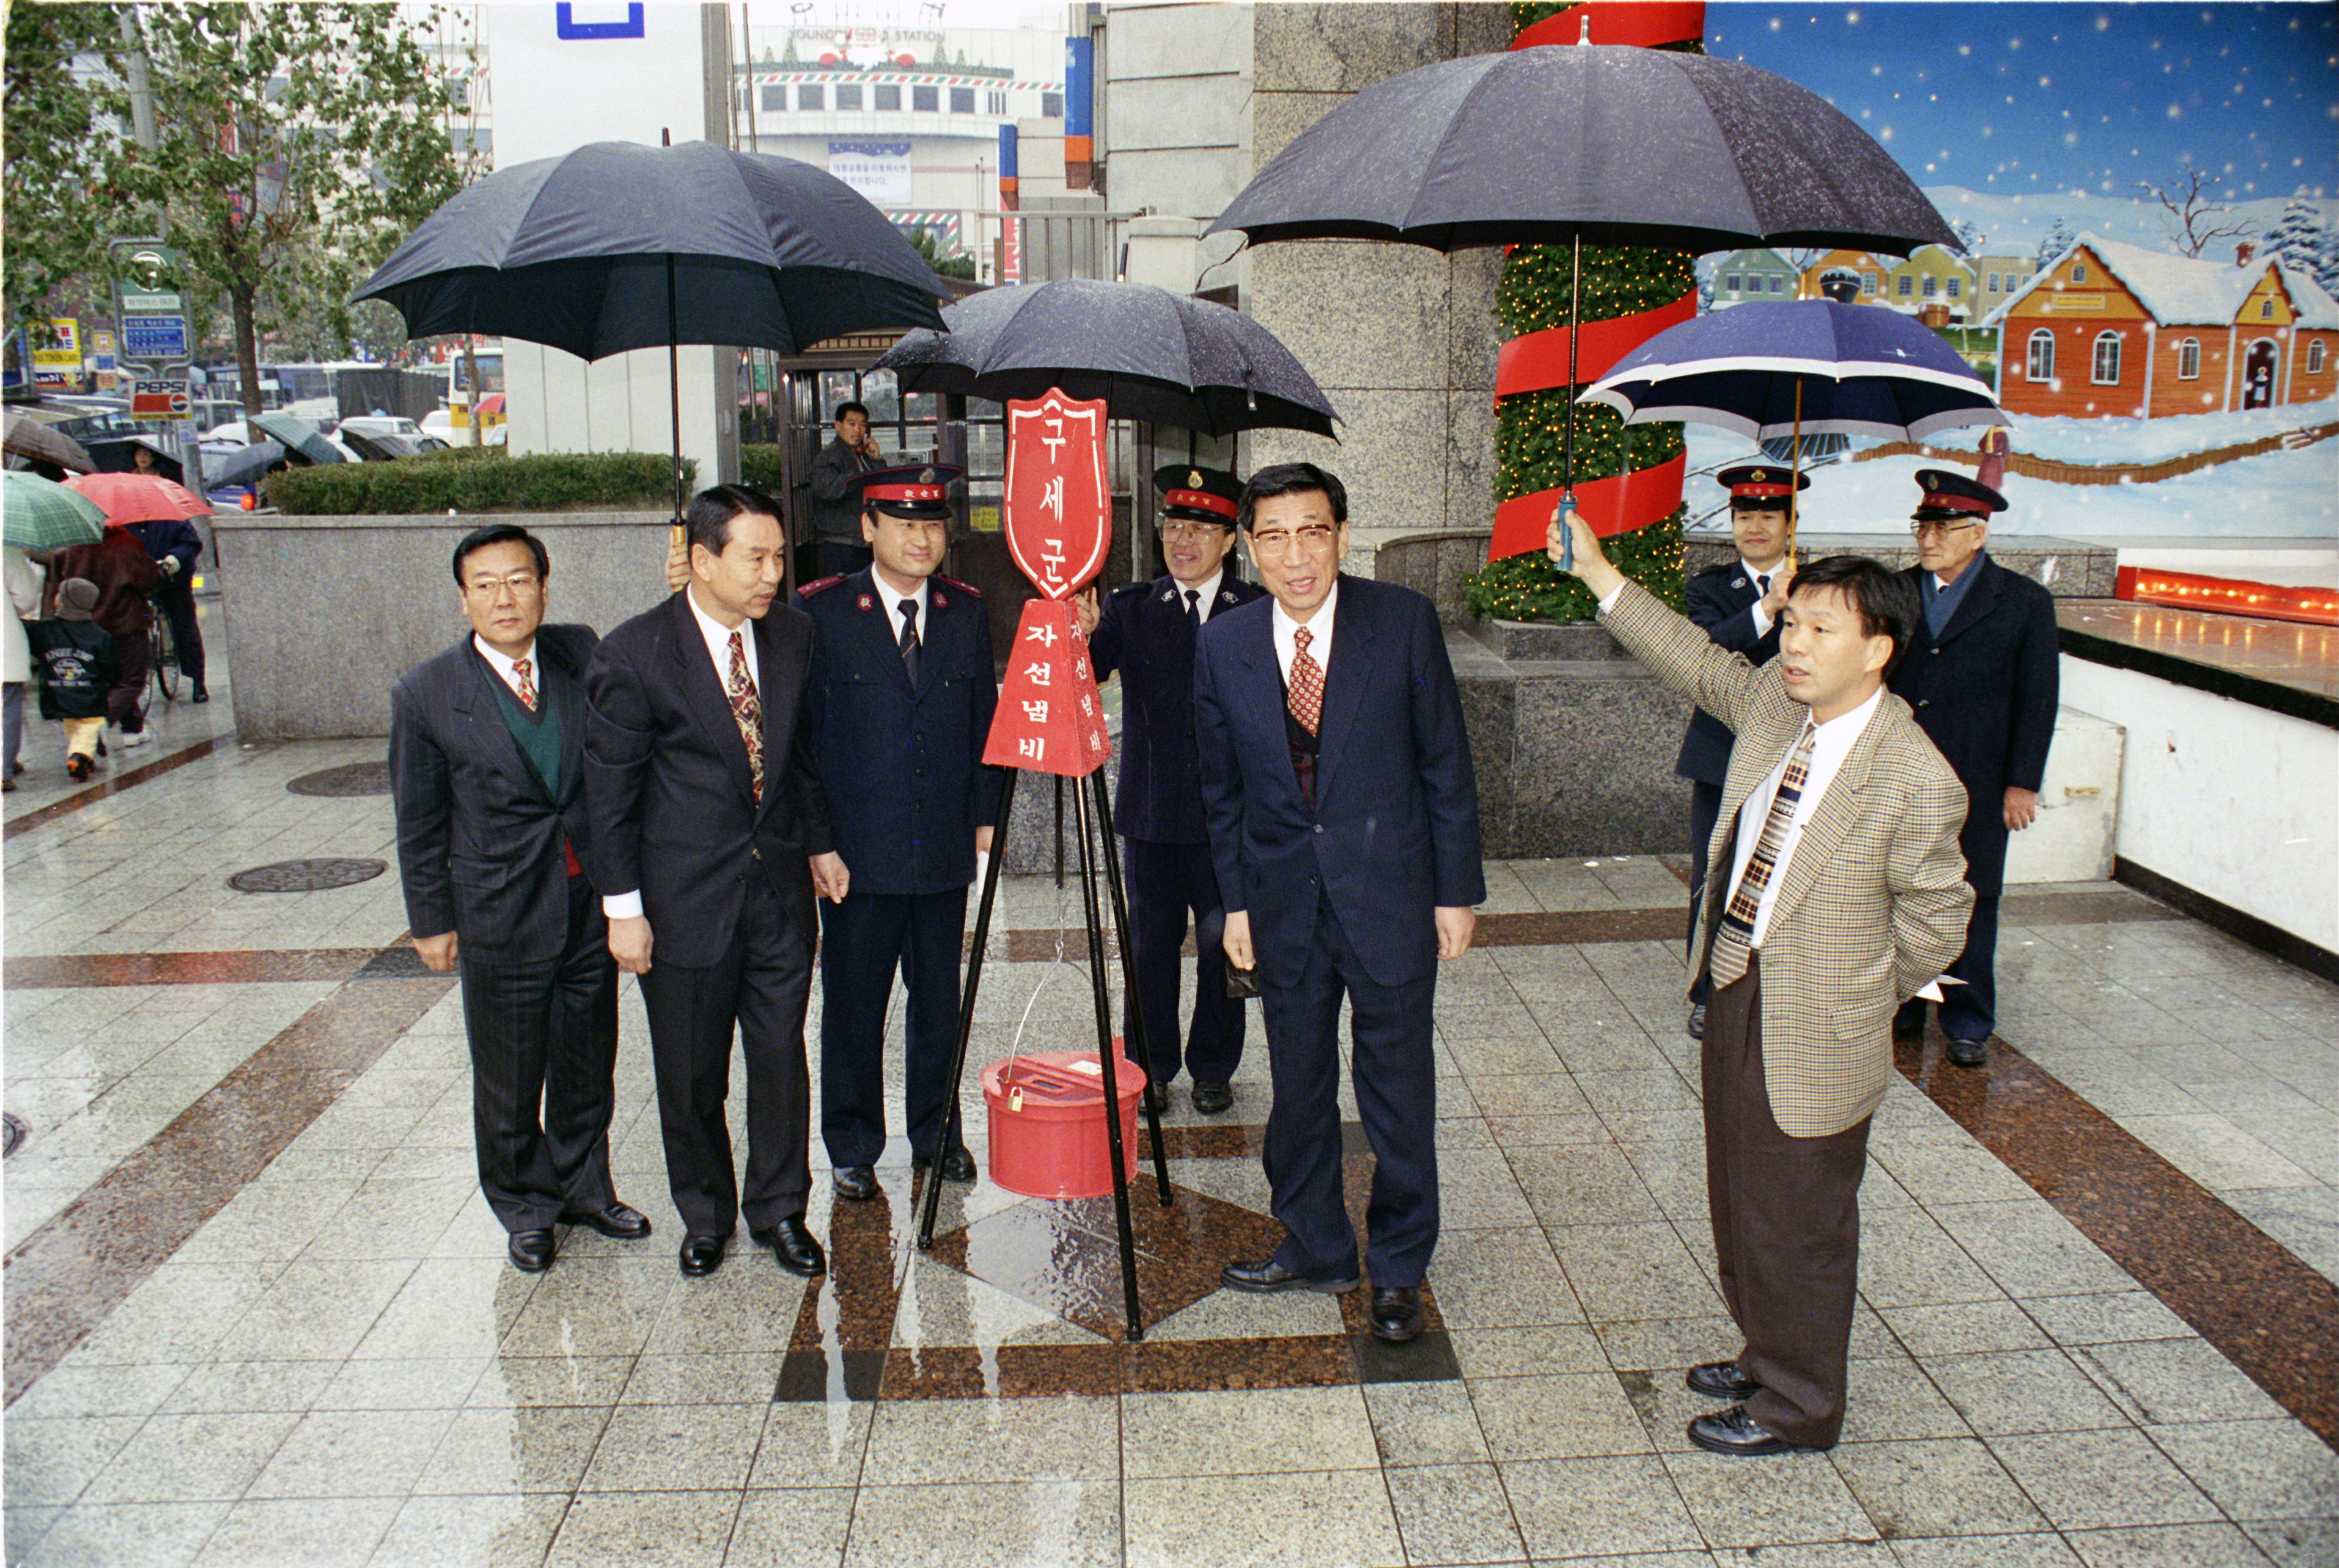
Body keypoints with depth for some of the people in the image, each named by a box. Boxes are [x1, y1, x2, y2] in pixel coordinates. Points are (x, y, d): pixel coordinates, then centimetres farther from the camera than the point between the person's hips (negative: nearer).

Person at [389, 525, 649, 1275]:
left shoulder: (581, 655, -3)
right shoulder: (426, 695, -11)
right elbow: (418, 825, -3)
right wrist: (431, 921, -1)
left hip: (592, 906, 3)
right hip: (500, 919, -3)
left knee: (587, 1065, 19)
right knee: (508, 1080, 13)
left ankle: (582, 1187, 41)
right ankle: (524, 1207, 37)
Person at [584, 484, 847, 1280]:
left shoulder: (792, 633, 1)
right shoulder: (632, 655, -13)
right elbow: (610, 790, -8)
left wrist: (818, 841, 12)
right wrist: (622, 906, -8)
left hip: (780, 886, 4)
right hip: (687, 896, -3)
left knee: (782, 1057, 11)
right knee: (691, 1073, 11)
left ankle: (779, 1209, 30)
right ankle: (705, 1214, 33)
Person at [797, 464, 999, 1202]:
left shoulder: (967, 611, 7)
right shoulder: (821, 612, -3)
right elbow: (800, 728, -1)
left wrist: (984, 816, 7)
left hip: (945, 846, 3)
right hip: (856, 848, -3)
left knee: (939, 1000, 13)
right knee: (853, 1004, 7)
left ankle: (935, 1132, 30)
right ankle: (852, 1148, 23)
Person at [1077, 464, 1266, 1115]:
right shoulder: (1131, 609, 4)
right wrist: (1080, 638, -31)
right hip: (1150, 811, 1)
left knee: (1223, 945, 8)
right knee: (1150, 944, 10)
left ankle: (1213, 1069, 26)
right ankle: (1152, 1067, 26)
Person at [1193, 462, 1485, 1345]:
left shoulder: (1404, 623, -9)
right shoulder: (1223, 644, -2)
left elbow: (1446, 766, -4)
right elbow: (1221, 789, 7)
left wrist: (1457, 891, -4)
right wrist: (1235, 900, 5)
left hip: (1389, 892, -2)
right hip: (1284, 900, 3)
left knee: (1398, 1090, 7)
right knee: (1298, 1084, 14)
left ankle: (1398, 1268, 26)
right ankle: (1317, 1248, 34)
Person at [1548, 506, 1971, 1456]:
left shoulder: (1916, 782, -23)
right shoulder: (1773, 702, -4)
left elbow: (1933, 921, -13)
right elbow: (1697, 664, 13)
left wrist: (1851, 1002, -2)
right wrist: (1598, 575, 9)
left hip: (1810, 1038, -7)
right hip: (1733, 997, 7)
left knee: (1797, 1228, 10)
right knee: (1740, 1203, 24)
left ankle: (1797, 1406, 32)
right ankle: (1768, 1353, 47)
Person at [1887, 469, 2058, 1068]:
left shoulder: (2024, 602, 0)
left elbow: (2038, 699, 0)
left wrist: (2023, 784, -5)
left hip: (1975, 786, -2)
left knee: (1968, 903, 6)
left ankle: (1968, 1023, 19)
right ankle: (1901, 1006, 23)